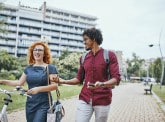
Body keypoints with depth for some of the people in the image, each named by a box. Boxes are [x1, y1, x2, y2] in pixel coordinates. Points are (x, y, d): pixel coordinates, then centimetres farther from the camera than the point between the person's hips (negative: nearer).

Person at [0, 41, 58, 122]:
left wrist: (39, 89, -25)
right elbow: (19, 83, 10)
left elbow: (55, 86, -13)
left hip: (43, 105, -5)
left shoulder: (50, 68, -6)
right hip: (30, 105, 5)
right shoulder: (28, 68, 9)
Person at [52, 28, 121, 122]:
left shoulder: (109, 55, -5)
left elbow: (116, 79, -12)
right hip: (85, 100, 3)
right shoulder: (84, 58, 9)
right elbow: (79, 79, 12)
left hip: (103, 100, -3)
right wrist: (63, 81, -2)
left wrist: (102, 84, -30)